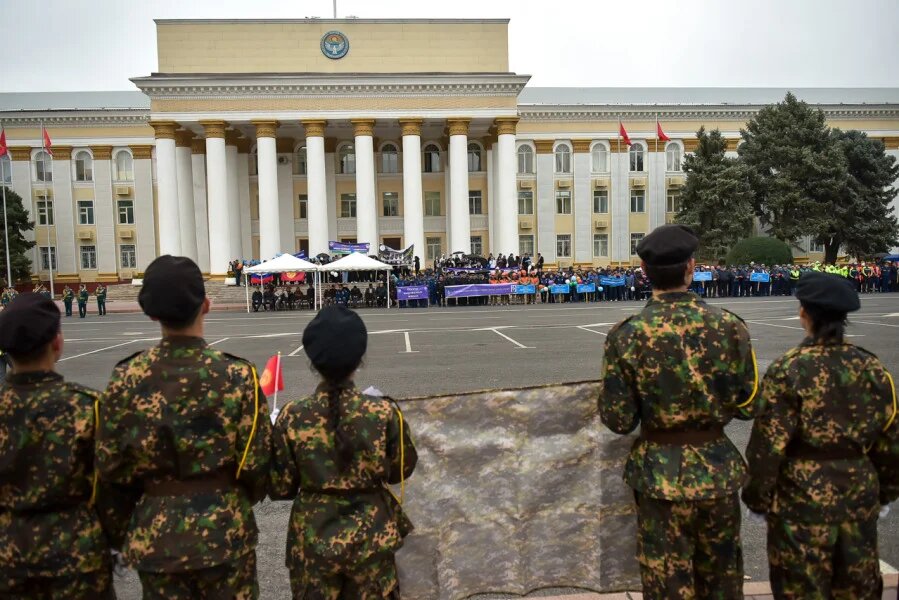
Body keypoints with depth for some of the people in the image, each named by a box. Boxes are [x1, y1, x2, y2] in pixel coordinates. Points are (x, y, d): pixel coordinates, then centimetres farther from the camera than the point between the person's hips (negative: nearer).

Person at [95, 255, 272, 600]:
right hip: (224, 531, -2)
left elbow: (109, 464, -3)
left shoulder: (126, 378, -9)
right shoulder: (237, 376, -16)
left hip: (155, 535, 2)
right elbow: (255, 462, -12)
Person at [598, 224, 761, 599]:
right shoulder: (729, 326, -9)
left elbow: (618, 420, -12)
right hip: (718, 469, 2)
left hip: (660, 475, -2)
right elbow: (749, 407, -3)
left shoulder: (626, 336, -14)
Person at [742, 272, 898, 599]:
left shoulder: (788, 369, -17)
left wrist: (758, 497, -4)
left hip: (803, 498, -5)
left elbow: (768, 445, -16)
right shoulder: (872, 368, -2)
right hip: (859, 494, 5)